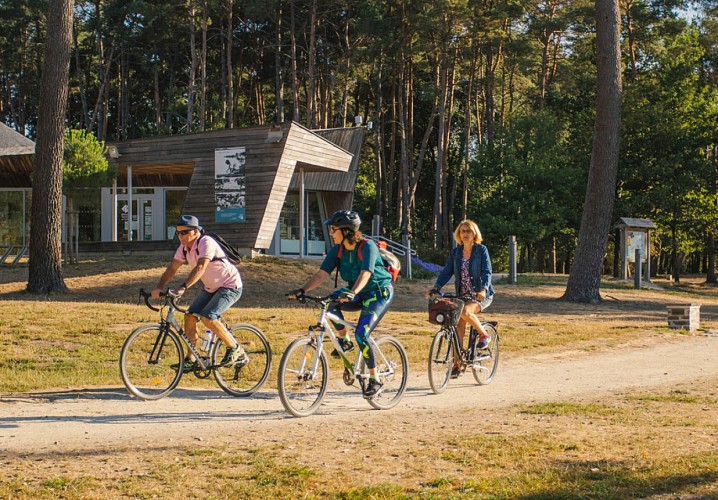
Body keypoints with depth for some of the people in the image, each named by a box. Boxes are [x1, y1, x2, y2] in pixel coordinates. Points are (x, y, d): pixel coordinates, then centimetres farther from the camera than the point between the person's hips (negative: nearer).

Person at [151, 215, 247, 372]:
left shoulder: (206, 243, -25)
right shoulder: (184, 248, -1)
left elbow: (200, 268, -38)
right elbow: (172, 268, -6)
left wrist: (183, 287, -49)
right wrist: (159, 287, -22)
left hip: (230, 286, -8)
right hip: (211, 288, 8)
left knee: (207, 318, -24)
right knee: (190, 316, -7)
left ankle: (235, 350, -7)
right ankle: (191, 359, 6)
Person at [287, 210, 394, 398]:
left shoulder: (367, 246, -23)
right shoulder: (337, 250, -5)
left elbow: (365, 274, -37)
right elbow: (321, 273, -12)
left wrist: (352, 293, -55)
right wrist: (302, 290, -27)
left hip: (379, 292, -6)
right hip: (358, 293, 6)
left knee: (361, 335, -21)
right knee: (331, 301, -25)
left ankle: (374, 380, -4)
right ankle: (344, 341, -3)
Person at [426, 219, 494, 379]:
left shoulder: (481, 250, -6)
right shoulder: (455, 252, 6)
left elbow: (487, 271, -15)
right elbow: (447, 271, 0)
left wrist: (483, 289, -32)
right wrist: (436, 287, -16)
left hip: (481, 295, -4)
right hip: (462, 295, 5)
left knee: (465, 311, -33)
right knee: (458, 327, -3)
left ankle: (484, 334, -8)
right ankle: (456, 364, 4)